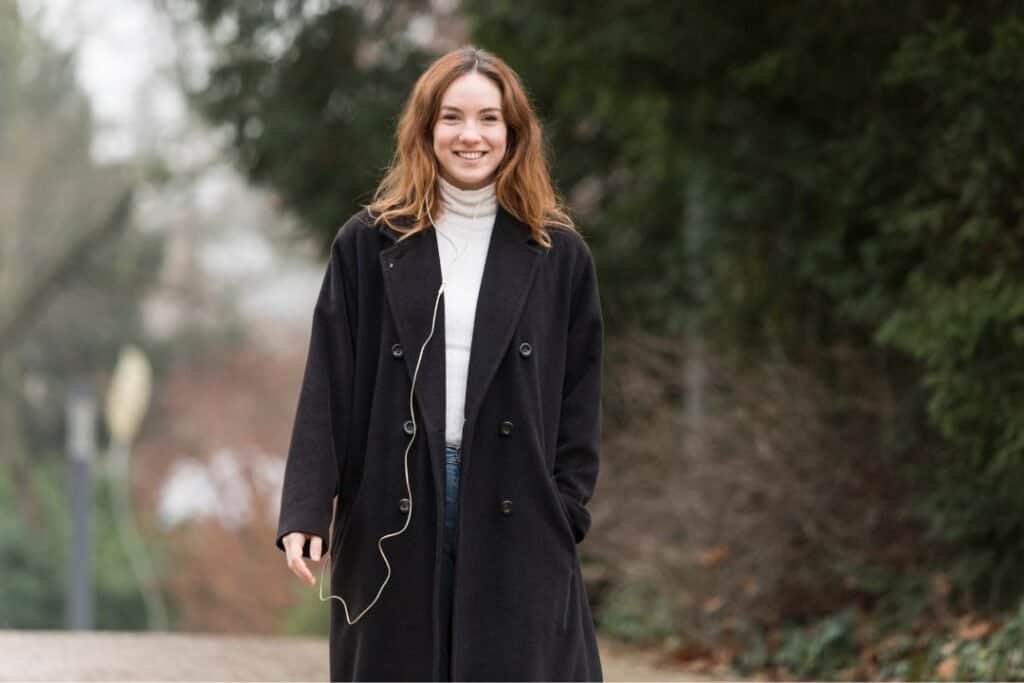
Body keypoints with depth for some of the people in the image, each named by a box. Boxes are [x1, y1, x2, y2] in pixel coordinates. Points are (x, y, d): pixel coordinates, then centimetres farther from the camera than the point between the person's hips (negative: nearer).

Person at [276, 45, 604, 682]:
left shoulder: (560, 255, 6)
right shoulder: (368, 245, 4)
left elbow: (580, 397, 7)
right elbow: (327, 389, 2)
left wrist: (563, 517, -2)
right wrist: (306, 511, -6)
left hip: (515, 524, 0)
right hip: (392, 516, 0)